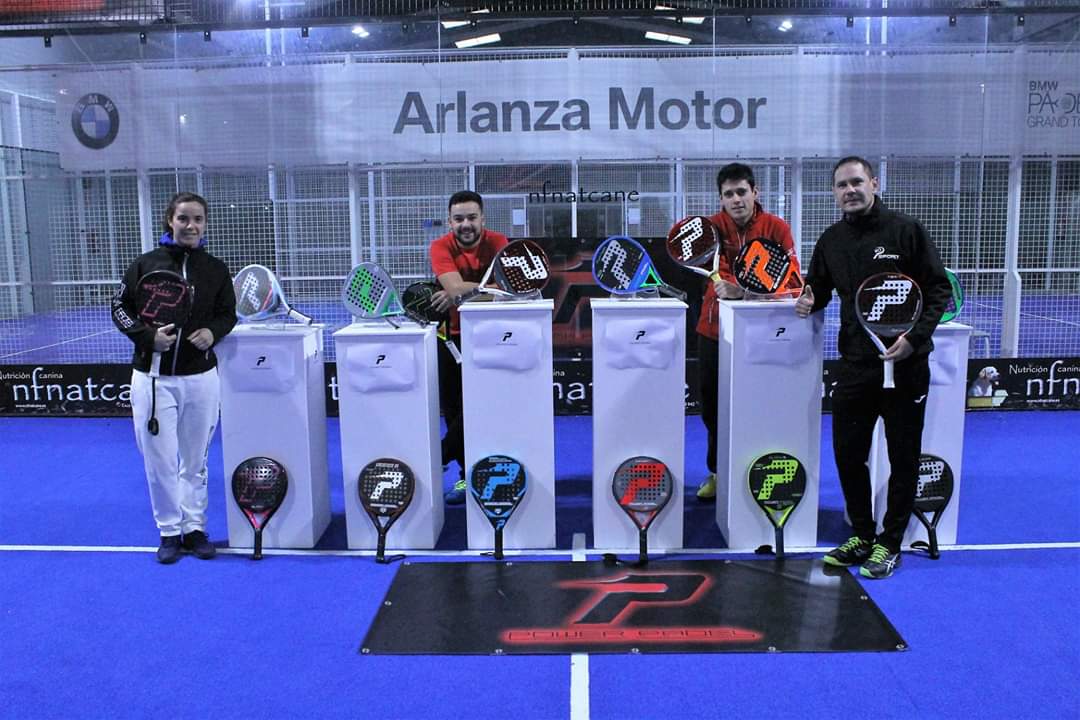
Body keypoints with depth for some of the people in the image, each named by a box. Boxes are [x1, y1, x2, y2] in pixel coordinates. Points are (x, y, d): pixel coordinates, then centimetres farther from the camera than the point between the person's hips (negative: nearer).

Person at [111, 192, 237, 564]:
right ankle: (169, 531, 21)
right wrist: (148, 336, -13)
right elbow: (120, 309, 3)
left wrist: (213, 332, -12)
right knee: (160, 460, 4)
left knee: (195, 460, 11)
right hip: (153, 378, -1)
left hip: (201, 377, 1)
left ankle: (194, 528, 25)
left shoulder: (216, 269, 2)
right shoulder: (145, 264, -2)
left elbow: (228, 313, 10)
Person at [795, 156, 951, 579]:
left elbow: (939, 290, -6)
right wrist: (809, 301, -5)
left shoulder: (906, 230, -6)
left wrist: (914, 337, -18)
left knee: (903, 458, 6)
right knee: (847, 453, 8)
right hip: (854, 365, 4)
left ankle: (889, 544, 20)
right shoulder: (831, 240, 7)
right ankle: (862, 536, 26)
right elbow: (819, 288, 19)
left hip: (905, 365, -4)